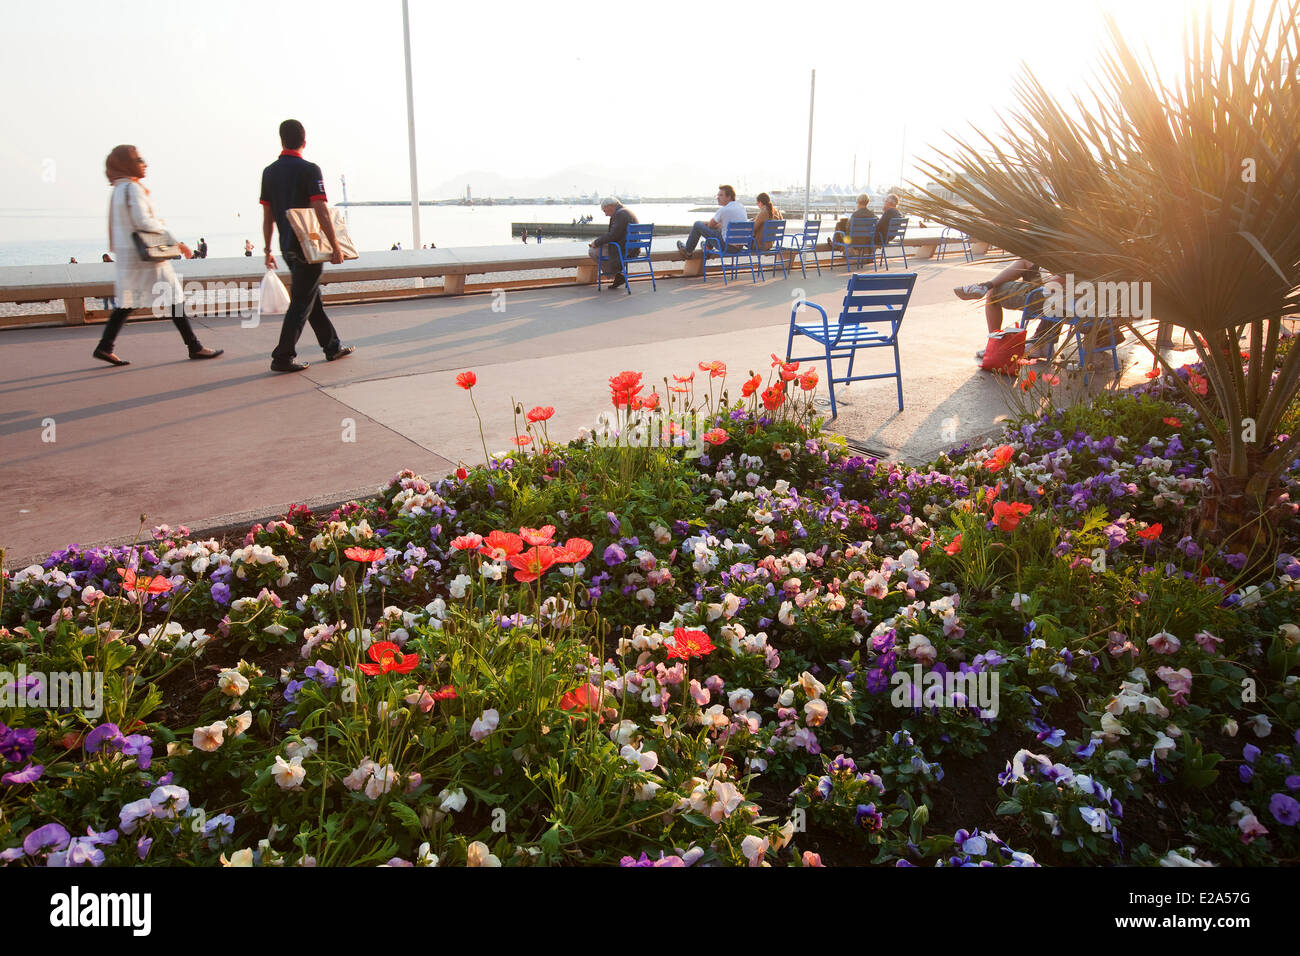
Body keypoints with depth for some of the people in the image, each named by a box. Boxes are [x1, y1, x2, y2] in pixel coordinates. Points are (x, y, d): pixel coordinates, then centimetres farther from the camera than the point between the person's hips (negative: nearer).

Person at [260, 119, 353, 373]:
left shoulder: (269, 172, 8)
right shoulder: (310, 170, -11)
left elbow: (267, 216, 11)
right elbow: (321, 212, -18)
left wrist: (268, 250, 17)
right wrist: (336, 246, -15)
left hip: (287, 246, 7)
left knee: (312, 296, 17)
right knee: (302, 302, -3)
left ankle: (332, 346, 27)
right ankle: (283, 357, -4)